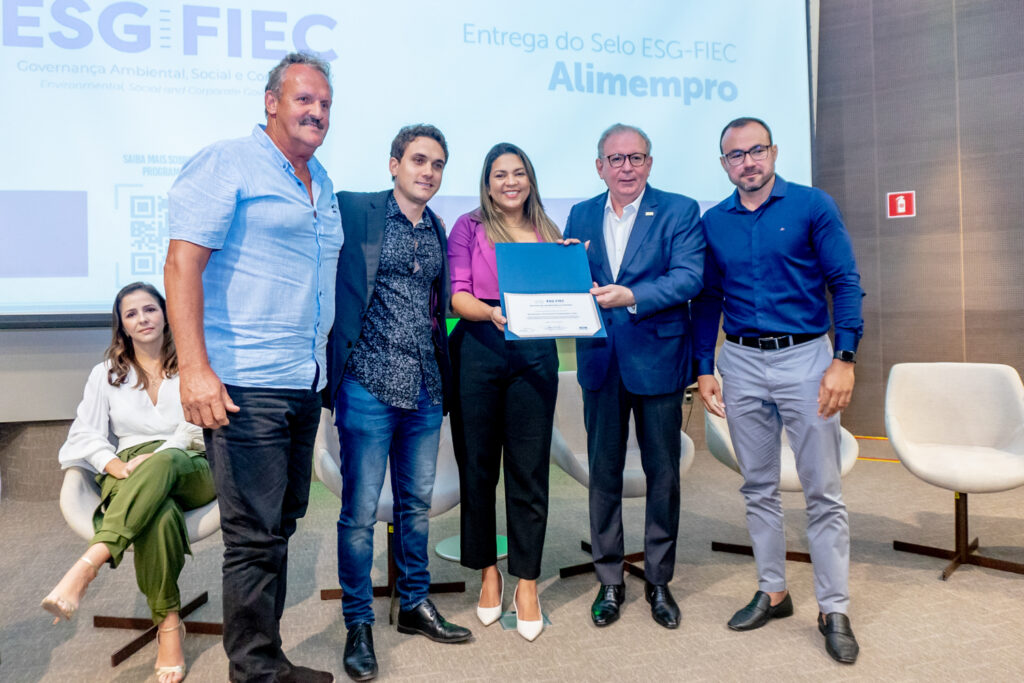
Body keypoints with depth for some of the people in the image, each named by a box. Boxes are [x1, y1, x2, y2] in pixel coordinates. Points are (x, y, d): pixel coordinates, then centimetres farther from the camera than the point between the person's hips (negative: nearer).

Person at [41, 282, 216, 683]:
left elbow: (198, 424, 1)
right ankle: (168, 625, -34)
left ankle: (89, 565, -51)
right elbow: (84, 433, 8)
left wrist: (159, 454, -19)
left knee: (162, 464, -41)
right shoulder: (107, 373, 19)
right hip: (131, 477, 1)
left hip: (190, 469, 0)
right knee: (159, 514, -39)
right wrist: (114, 464, -14)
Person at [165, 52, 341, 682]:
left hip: (305, 384, 8)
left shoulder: (322, 183, 18)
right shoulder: (227, 164, -5)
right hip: (245, 386, -8)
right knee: (256, 535, -2)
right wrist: (195, 369, -22)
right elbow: (183, 263, -13)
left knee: (281, 526, 16)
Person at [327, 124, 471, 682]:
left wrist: (443, 376, 13)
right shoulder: (353, 210, -3)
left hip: (425, 389, 6)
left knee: (417, 504, 16)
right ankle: (358, 624, 19)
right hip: (369, 385, -5)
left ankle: (415, 605, 32)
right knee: (360, 510, 2)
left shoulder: (437, 230, 14)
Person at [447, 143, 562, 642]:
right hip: (477, 352, -1)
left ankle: (526, 583, 13)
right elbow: (458, 296, -2)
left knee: (529, 470, 1)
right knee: (477, 466, 6)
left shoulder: (548, 233, 15)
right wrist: (492, 313, -21)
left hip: (534, 354, 2)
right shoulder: (469, 227, 7)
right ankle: (488, 572, 24)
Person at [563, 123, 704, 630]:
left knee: (663, 474, 8)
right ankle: (609, 581, 25)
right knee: (603, 474, 9)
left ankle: (659, 581, 26)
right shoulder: (580, 216, 10)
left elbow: (688, 278, -15)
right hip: (601, 361, 3)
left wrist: (632, 296, -29)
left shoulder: (679, 211, -2)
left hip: (657, 359, -2)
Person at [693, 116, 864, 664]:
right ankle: (772, 592, 26)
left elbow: (845, 283, -4)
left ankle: (834, 610, 14)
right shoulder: (713, 223, 8)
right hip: (741, 363, 3)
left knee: (823, 491, 1)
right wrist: (704, 368, 5)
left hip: (805, 357, -3)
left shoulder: (812, 205, -1)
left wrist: (844, 359, -14)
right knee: (759, 488, 12)